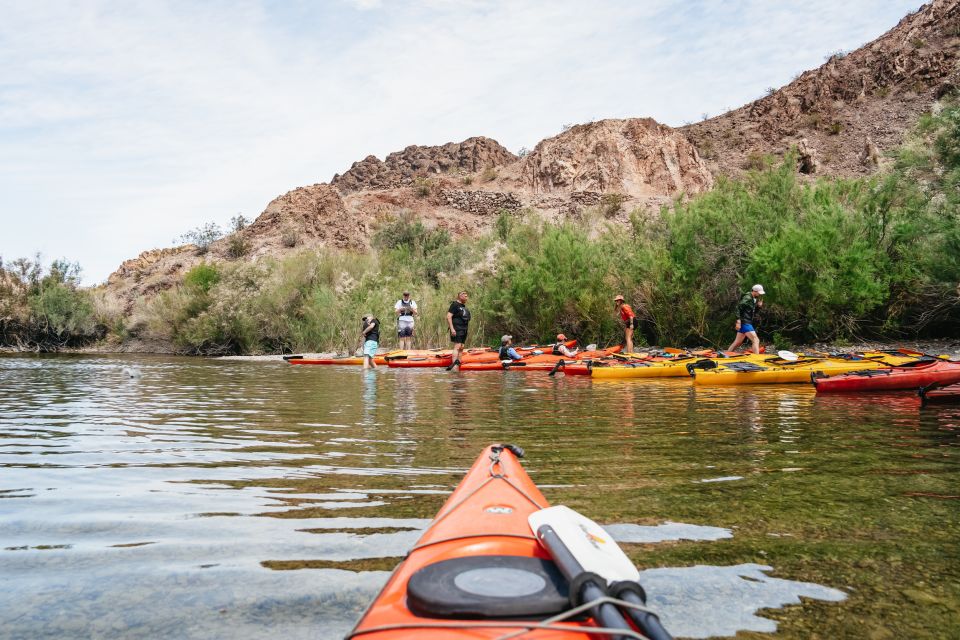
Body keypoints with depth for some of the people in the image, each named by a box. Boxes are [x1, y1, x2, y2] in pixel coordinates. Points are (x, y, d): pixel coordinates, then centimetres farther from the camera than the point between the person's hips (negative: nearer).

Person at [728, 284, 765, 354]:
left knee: (737, 343, 15)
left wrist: (758, 306, 5)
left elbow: (753, 313, 22)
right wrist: (738, 321, -25)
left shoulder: (753, 299, 17)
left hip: (747, 323, 10)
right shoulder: (747, 298, -12)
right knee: (756, 340, -14)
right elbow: (738, 308, -20)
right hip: (745, 323, -10)